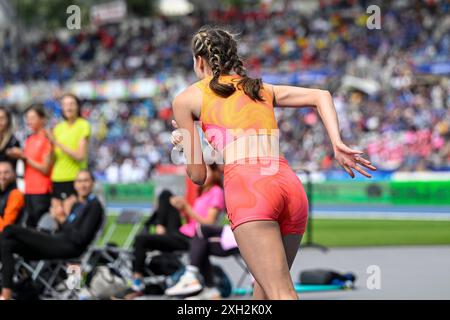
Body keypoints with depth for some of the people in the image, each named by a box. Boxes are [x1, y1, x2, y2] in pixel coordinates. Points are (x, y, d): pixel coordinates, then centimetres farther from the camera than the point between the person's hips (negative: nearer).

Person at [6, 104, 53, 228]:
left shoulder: (46, 139, -7)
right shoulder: (29, 139, 14)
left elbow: (45, 169, -10)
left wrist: (24, 157, -10)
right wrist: (19, 156, 1)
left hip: (42, 191, -7)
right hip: (29, 189, 7)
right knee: (30, 225, 6)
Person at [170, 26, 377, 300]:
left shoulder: (186, 99, 18)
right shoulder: (263, 90, 30)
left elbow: (198, 175, 16)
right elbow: (321, 96, 18)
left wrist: (182, 144, 36)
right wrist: (338, 145, 7)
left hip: (247, 189, -5)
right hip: (292, 187, 6)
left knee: (282, 295, -16)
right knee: (265, 287, 22)